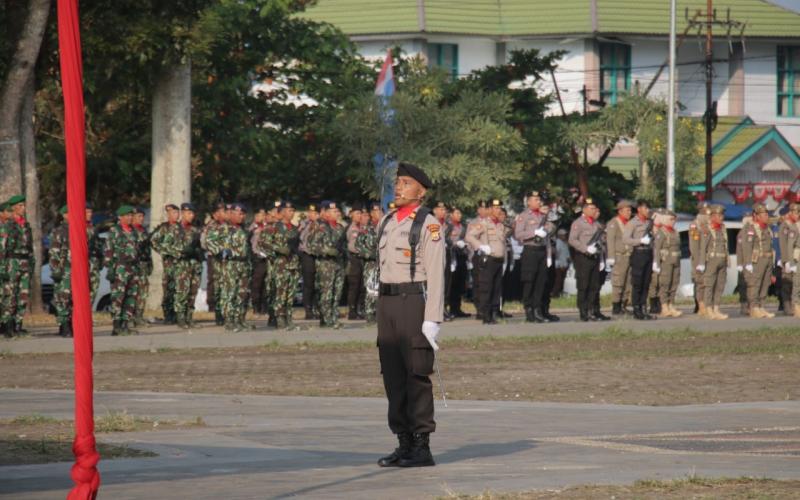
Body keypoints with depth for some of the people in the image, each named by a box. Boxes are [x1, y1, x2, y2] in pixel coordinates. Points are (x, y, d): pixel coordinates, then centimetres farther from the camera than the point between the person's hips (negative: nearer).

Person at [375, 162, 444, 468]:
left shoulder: (428, 225, -7)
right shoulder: (386, 223, 16)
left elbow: (436, 274, -11)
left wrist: (432, 319, -16)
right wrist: (382, 312, 14)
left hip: (414, 302, -7)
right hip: (387, 302, 7)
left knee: (417, 376, -5)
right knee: (393, 377, 8)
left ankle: (422, 448, -2)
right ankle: (404, 444, 16)